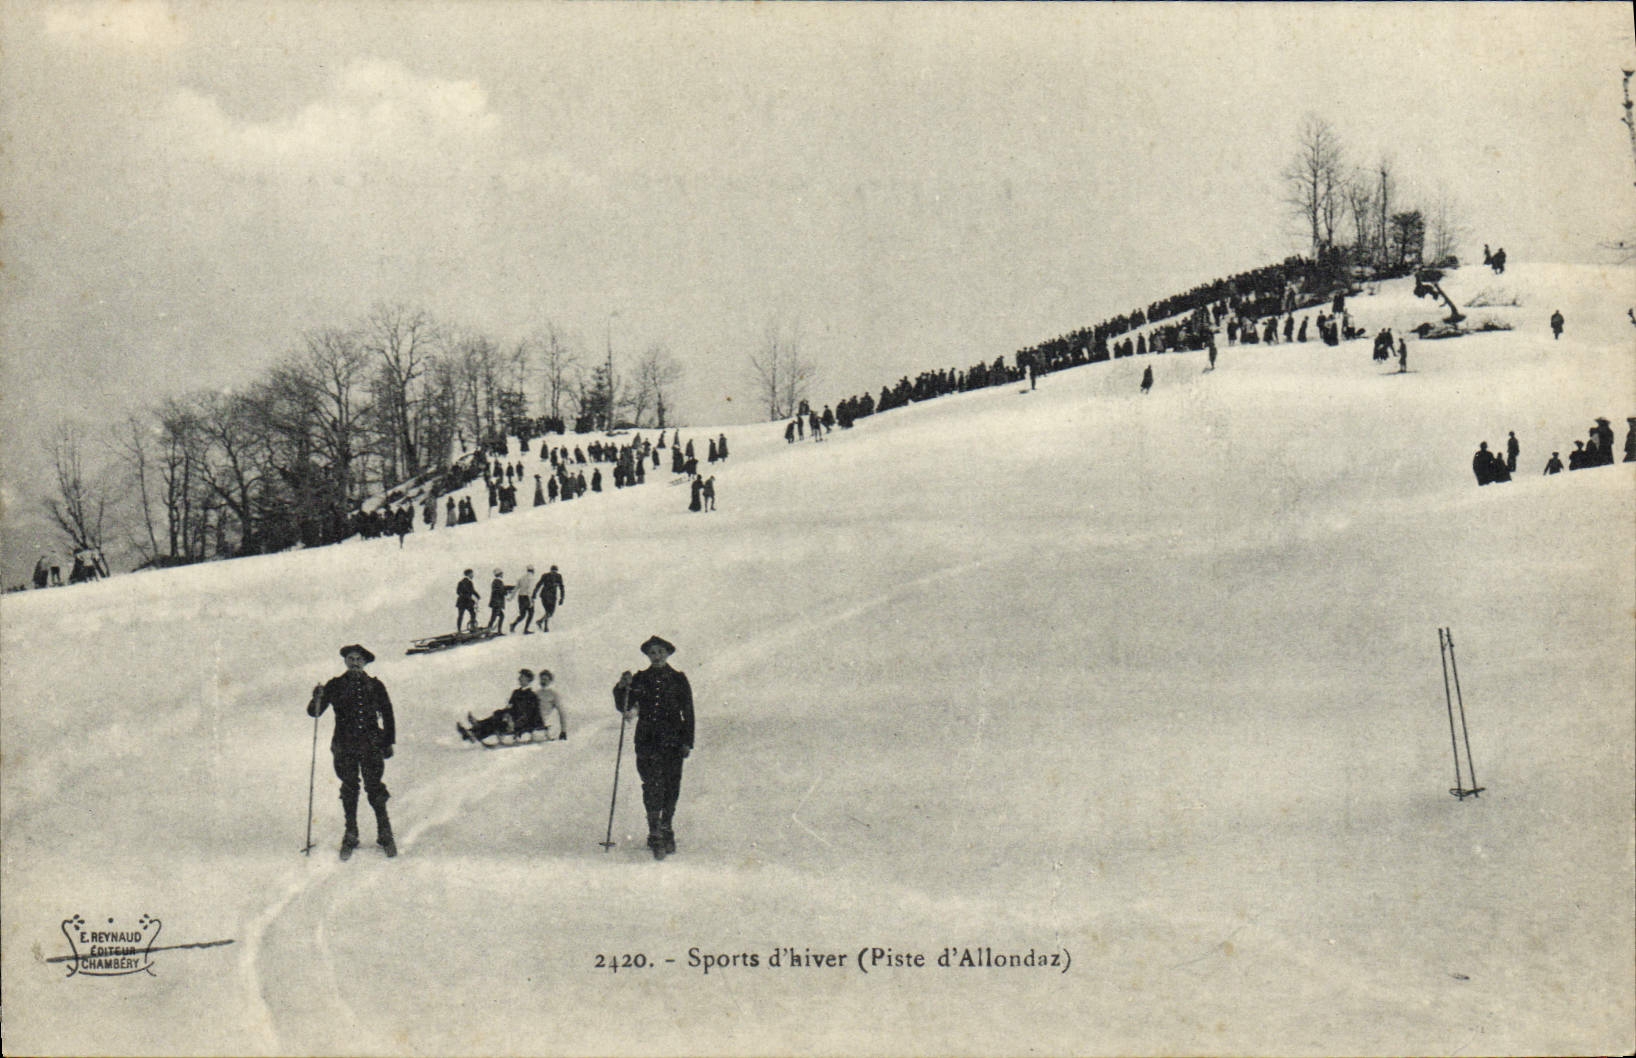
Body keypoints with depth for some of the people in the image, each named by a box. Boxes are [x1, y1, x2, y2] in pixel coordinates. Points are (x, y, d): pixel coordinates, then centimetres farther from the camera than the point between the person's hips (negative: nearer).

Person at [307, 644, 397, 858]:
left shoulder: (375, 686, 5)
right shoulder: (335, 686, 5)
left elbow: (387, 715, 10)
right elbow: (314, 713, 2)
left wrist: (388, 742, 6)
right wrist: (317, 700, -19)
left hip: (371, 746, -1)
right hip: (345, 746, 1)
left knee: (375, 788, -4)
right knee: (349, 789, 5)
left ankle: (385, 835, 5)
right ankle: (350, 836, 15)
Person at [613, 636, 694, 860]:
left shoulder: (678, 679, 8)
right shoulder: (640, 679, 10)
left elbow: (688, 713, 9)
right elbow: (624, 707, 8)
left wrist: (687, 742, 3)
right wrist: (622, 688, -10)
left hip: (672, 742, 0)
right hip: (647, 742, 0)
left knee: (670, 787, 3)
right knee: (652, 786, -12)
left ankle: (666, 831, 18)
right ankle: (656, 834, -15)